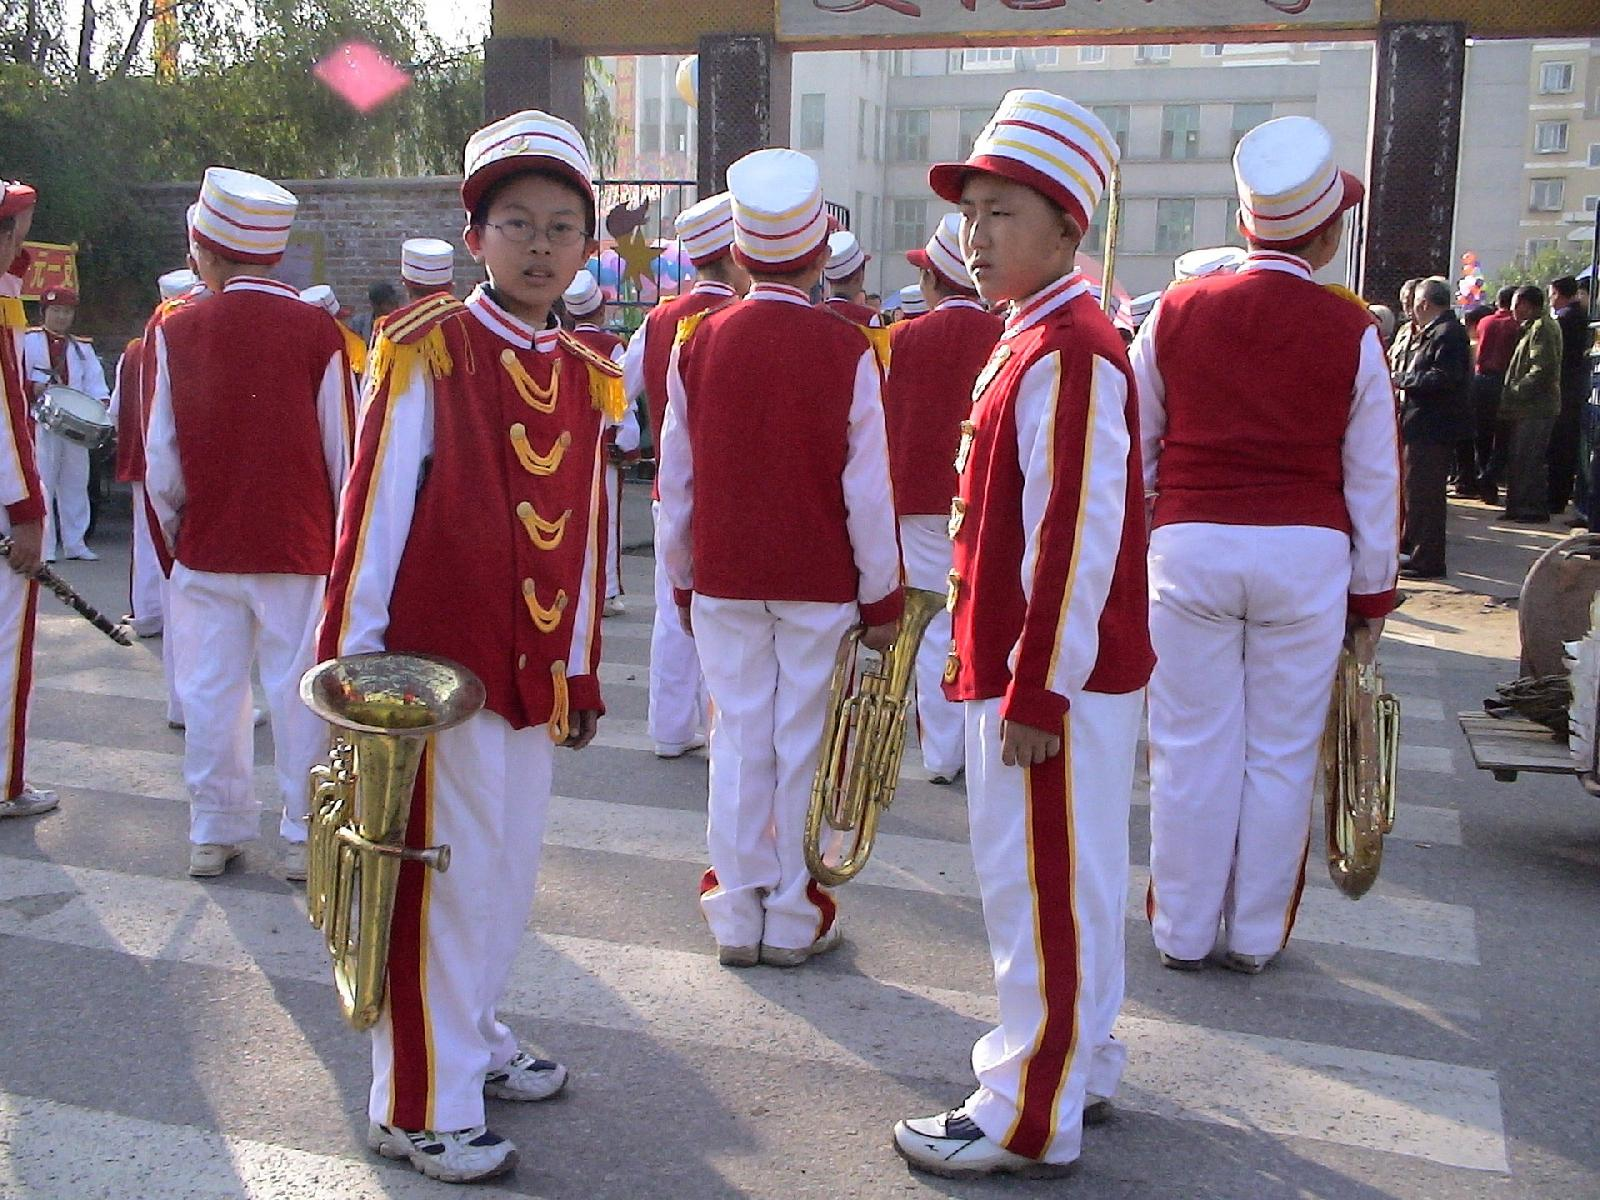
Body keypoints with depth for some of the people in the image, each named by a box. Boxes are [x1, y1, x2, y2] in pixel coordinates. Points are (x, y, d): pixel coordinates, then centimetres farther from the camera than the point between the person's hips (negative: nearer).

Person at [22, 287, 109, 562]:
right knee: (42, 484, -8)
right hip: (39, 422, -4)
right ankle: (43, 547, -6)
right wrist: (33, 388, -20)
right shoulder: (28, 341, 6)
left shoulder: (83, 347, 17)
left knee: (75, 483, 8)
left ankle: (75, 543, 15)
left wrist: (103, 403, -12)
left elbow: (94, 381, 6)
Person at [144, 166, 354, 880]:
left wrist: (172, 535, 13)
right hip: (300, 548, -1)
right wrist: (346, 538, 8)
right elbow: (342, 451, -4)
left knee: (210, 693, 11)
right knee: (299, 691, 6)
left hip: (204, 549, 2)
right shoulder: (315, 329, -7)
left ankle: (215, 832, 20)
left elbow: (160, 456, -1)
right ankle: (304, 835, 13)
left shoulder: (174, 331, -2)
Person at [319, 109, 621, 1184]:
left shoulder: (586, 376, 9)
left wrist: (583, 673, 13)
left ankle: (472, 1038, 37)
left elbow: (585, 537, 12)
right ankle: (422, 1108, 14)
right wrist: (352, 658, -12)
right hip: (438, 663, -6)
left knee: (510, 871, 17)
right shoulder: (425, 353, -8)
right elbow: (373, 511, -10)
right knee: (444, 877, 0)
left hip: (536, 672, 6)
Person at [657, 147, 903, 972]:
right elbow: (868, 489, -7)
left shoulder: (698, 342, 0)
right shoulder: (846, 351, -8)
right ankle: (793, 919, 15)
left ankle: (738, 914, 17)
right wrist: (881, 595, 2)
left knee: (739, 740, 10)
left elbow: (676, 480, 4)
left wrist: (683, 581, 14)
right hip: (821, 584, -2)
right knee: (802, 745, 6)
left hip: (723, 579, 2)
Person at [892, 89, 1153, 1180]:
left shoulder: (1069, 353, -17)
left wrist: (1039, 691, -21)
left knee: (1046, 889, 0)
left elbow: (1077, 537, -23)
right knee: (1056, 884, 20)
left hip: (1057, 681, -10)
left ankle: (1031, 1120, 13)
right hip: (1029, 669, 10)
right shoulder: (1031, 340, 14)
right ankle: (1075, 1066, 35)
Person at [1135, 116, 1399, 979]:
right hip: (1308, 554, -1)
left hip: (1190, 546, 1)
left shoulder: (1176, 314, 1)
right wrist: (1372, 587, 12)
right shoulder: (1350, 329, -3)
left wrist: (1131, 544, 19)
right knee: (1280, 752, 9)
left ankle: (1183, 931, 17)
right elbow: (1373, 473, 2)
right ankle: (1255, 935, 19)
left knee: (1193, 748, 8)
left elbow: (1133, 449, 8)